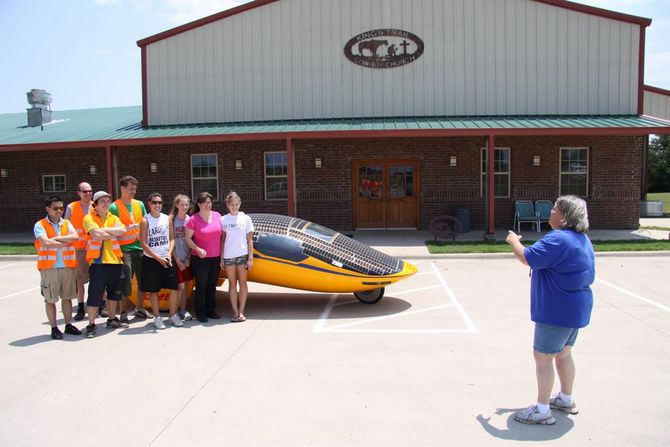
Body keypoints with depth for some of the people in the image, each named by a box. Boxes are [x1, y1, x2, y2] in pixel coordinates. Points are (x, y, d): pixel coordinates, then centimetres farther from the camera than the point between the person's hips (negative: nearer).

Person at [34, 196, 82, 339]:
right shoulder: (40, 225, -3)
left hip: (68, 266, 4)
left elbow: (75, 237, -8)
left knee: (67, 297, 11)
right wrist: (65, 242, -8)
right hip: (49, 268, -4)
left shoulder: (66, 223, 10)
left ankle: (68, 325, 22)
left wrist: (56, 238, -14)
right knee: (50, 299, 4)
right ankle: (54, 328, 14)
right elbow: (46, 243, -18)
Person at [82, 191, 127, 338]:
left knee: (114, 292, 16)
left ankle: (112, 319, 31)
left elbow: (122, 230, -6)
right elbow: (97, 234, -19)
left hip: (115, 260, 6)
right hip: (98, 261, -6)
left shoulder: (113, 218, 13)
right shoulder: (89, 218, -2)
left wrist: (105, 230, -13)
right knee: (95, 294, -5)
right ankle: (91, 325, 4)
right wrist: (114, 233, -6)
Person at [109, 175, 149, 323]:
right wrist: (127, 228, -18)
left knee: (143, 280, 9)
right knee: (126, 282, -5)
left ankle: (139, 308, 24)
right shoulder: (114, 207, -4)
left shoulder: (140, 204, 12)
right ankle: (124, 312, 7)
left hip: (140, 247, 5)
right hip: (124, 249, -5)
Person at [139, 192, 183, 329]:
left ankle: (173, 315, 15)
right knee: (153, 290, 4)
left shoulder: (167, 218, 6)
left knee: (174, 288, 1)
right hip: (151, 260, -4)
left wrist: (169, 254, -7)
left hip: (166, 259, 4)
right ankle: (157, 317, 16)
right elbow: (143, 243, -9)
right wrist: (158, 258, -14)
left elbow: (172, 238, 9)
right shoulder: (145, 220, -6)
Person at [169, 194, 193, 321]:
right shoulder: (171, 220, -8)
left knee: (184, 285, 11)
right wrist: (177, 260, -9)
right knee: (180, 286, -3)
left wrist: (188, 258, -3)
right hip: (176, 258, -4)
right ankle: (175, 312, 11)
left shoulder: (189, 220, 2)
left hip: (187, 258, 4)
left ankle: (183, 310, 22)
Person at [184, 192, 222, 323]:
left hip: (216, 258, 4)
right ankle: (200, 313, 14)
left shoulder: (217, 216, 4)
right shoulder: (193, 219, -9)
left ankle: (211, 310, 26)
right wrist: (198, 249, -21)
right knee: (201, 286, 3)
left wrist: (222, 254, 7)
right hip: (200, 258, -4)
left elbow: (222, 234, 11)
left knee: (212, 285, 14)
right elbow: (188, 238, -7)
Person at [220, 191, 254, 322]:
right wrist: (221, 258, 1)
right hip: (228, 256, 1)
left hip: (242, 255, -1)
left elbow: (249, 240, 0)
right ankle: (235, 312, 11)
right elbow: (222, 240, 5)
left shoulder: (245, 218, 0)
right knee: (232, 283, 7)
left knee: (242, 282, 5)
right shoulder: (224, 220, 2)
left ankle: (241, 312, 11)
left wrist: (250, 258, -3)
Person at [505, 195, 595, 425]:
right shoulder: (583, 239, 9)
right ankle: (566, 400, 36)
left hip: (558, 311, -10)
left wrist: (514, 241, -3)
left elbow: (527, 257, -23)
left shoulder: (558, 239, -24)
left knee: (542, 356, 0)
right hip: (575, 308, 10)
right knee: (563, 354, 22)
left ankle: (542, 410, 8)